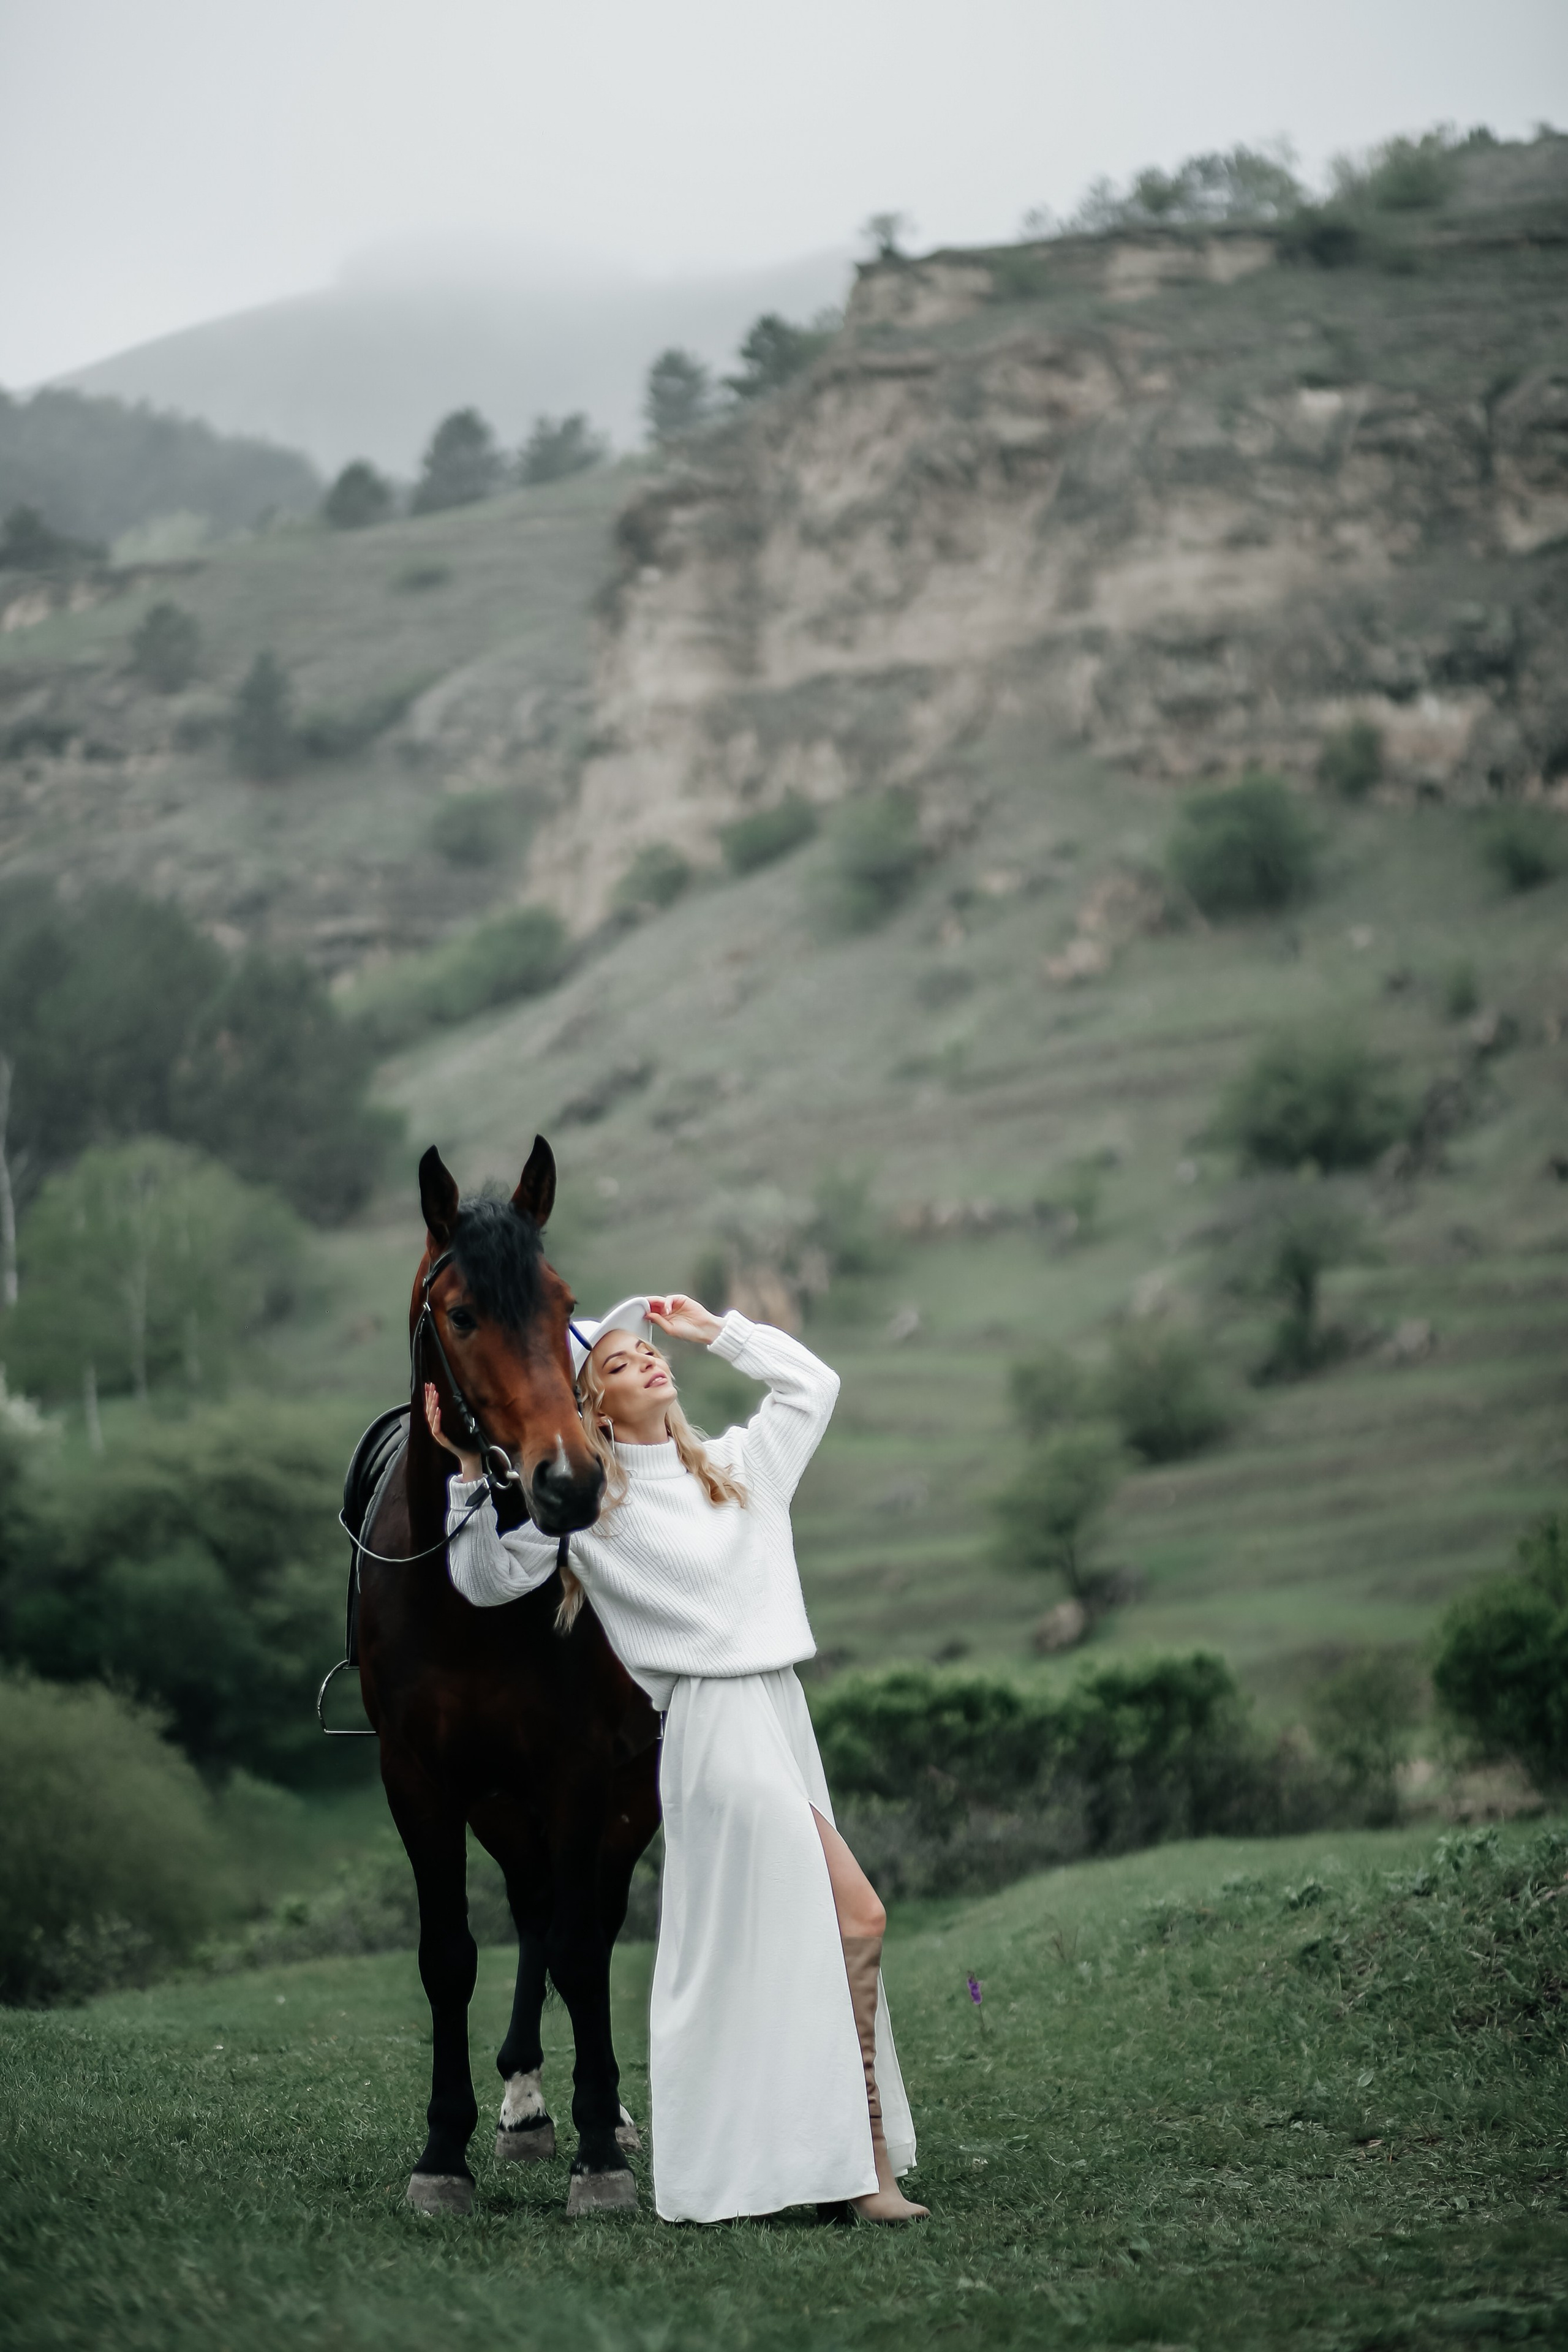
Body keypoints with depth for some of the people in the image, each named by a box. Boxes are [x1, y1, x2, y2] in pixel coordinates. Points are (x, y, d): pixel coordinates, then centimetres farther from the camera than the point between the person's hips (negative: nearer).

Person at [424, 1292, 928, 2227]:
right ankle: (863, 2156, -9)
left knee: (754, 1952, 7)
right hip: (714, 1721, -7)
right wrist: (470, 1471, -7)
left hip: (781, 1711, 7)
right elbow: (486, 1579, 2)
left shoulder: (736, 1465, 16)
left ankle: (715, 2169, 12)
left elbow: (813, 1384, 25)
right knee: (853, 1915, -13)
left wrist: (714, 1330, 20)